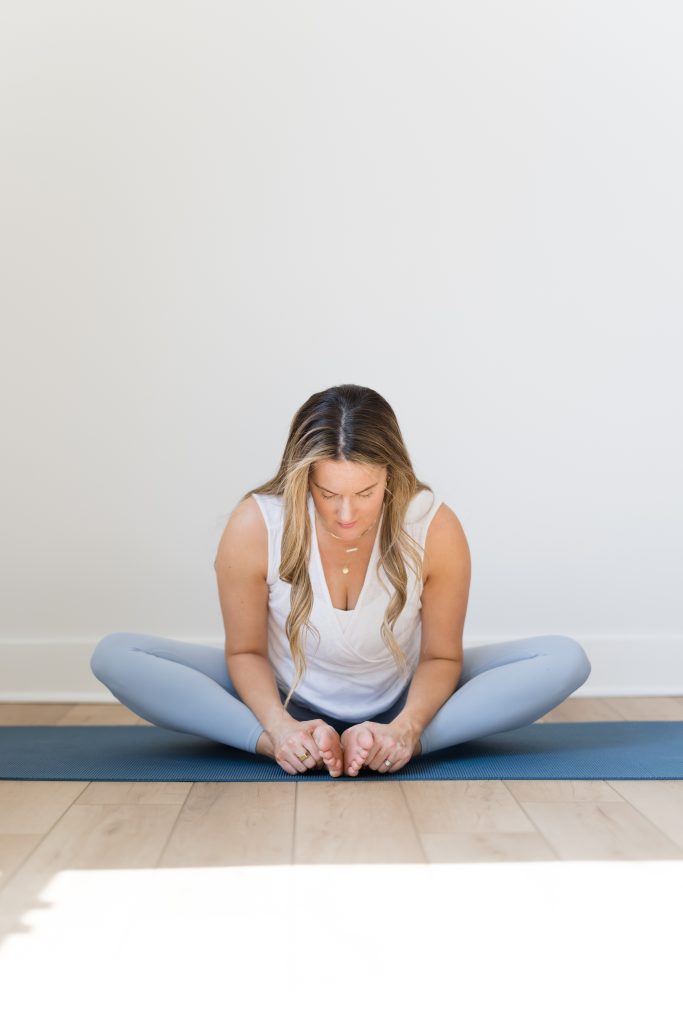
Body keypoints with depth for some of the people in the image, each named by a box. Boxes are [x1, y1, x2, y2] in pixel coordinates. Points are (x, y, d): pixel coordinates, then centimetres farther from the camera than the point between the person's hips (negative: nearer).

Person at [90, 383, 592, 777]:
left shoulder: (436, 528, -25)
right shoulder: (253, 526, -25)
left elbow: (441, 655, -13)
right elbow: (245, 650, -12)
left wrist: (405, 728, -31)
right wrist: (280, 728, -30)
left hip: (400, 701, 1)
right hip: (290, 700, 0)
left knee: (565, 658, -20)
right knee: (115, 655, -21)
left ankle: (397, 746, -28)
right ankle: (284, 746, -28)